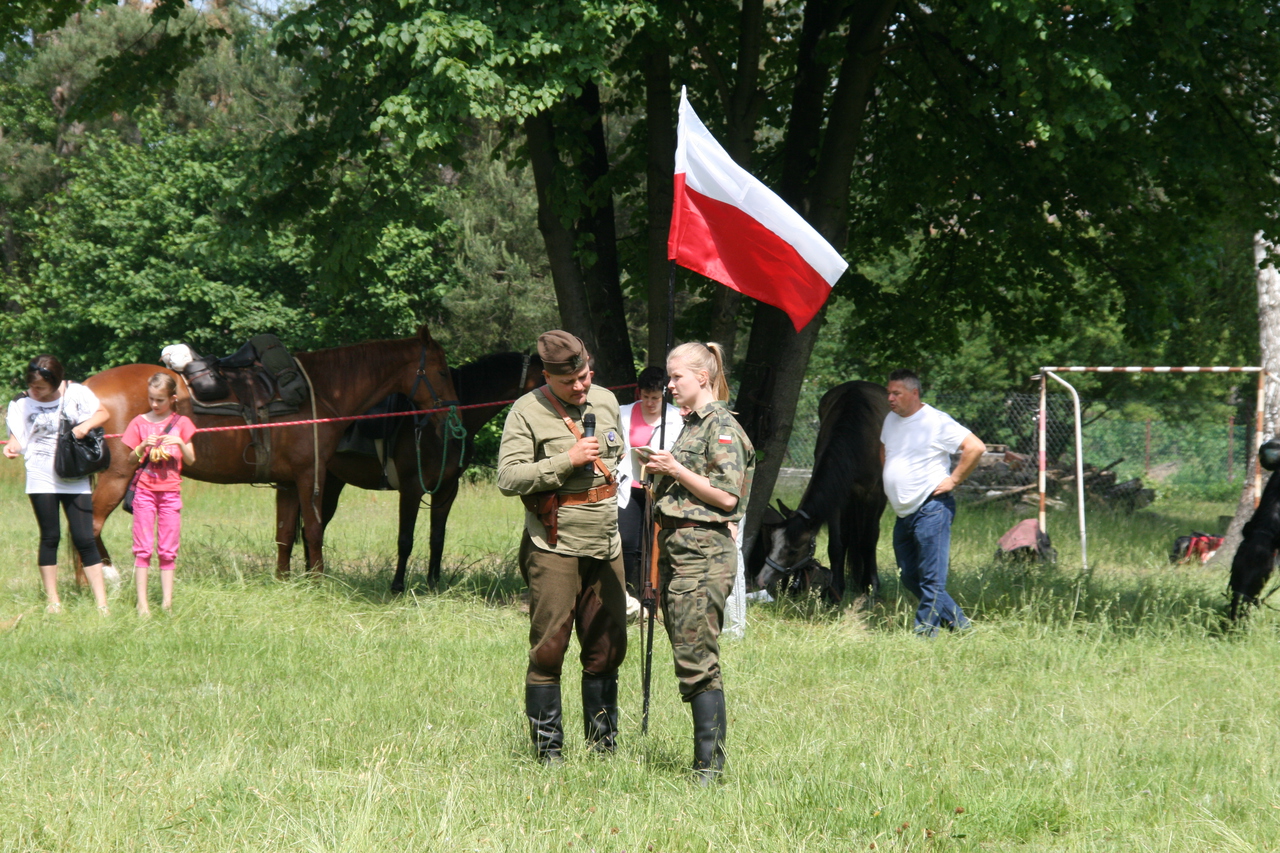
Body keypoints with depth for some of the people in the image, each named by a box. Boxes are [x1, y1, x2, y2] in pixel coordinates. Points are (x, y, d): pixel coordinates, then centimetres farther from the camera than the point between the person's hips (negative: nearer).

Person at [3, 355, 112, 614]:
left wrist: (86, 426, -14)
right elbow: (18, 435, -3)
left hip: (74, 478, 0)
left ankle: (102, 603, -2)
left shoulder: (76, 393, -4)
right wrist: (12, 447, -26)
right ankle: (53, 601, 13)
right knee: (50, 537, 3)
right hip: (41, 478, 0)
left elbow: (103, 413, 6)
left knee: (84, 539, -4)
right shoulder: (22, 403, -2)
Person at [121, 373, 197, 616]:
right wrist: (143, 446, -15)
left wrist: (180, 443, -15)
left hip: (170, 490, 1)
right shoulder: (140, 423, 4)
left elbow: (191, 460, 3)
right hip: (145, 489, -1)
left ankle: (167, 602, 7)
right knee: (143, 548, -3)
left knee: (168, 550, 3)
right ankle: (142, 603, -3)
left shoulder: (181, 423, 5)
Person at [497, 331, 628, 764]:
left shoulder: (606, 402, 11)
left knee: (607, 648, 10)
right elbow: (508, 477, -16)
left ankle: (603, 742, 20)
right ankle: (547, 748, 2)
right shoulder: (528, 412, -8)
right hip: (554, 549, -6)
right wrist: (566, 461, -20)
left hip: (605, 546, 6)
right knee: (548, 650, -5)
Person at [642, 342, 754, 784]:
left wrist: (676, 470, -15)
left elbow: (727, 497, -16)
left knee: (696, 660, -11)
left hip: (704, 551, -10)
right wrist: (660, 472, 14)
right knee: (692, 660, 8)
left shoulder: (722, 427, -9)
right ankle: (713, 756, 11)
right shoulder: (690, 425, 19)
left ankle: (708, 766, -10)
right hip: (678, 546, 10)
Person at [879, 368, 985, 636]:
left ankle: (925, 631, -2)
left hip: (931, 509, -9)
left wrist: (953, 480, -14)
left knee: (931, 578, -6)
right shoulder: (891, 420, 12)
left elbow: (976, 447, -17)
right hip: (903, 514, 9)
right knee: (909, 577, 12)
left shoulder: (936, 422, -12)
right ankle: (957, 621, 22)